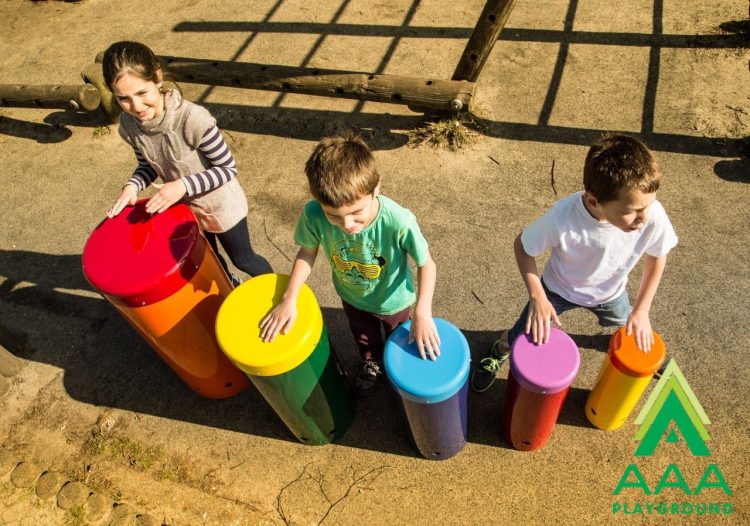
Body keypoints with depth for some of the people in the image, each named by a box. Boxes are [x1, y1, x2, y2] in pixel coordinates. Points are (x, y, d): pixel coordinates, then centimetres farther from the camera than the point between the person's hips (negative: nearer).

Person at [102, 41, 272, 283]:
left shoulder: (192, 118, -35)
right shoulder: (129, 124, -17)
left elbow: (228, 168, -25)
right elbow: (147, 165, 1)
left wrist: (183, 185, -35)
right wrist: (132, 186, -19)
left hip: (221, 206, -5)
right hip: (184, 208, 5)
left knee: (242, 259, 18)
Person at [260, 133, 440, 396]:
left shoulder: (399, 221, -43)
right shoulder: (313, 215, -36)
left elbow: (426, 263, -26)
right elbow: (307, 252, -14)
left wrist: (422, 313, -35)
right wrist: (289, 300, -18)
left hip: (393, 300, -2)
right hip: (352, 297, 2)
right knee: (365, 340, 35)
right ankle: (371, 363, 69)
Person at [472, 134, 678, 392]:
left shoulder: (653, 215, -36)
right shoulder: (563, 217, -42)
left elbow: (656, 257, -12)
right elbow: (522, 247, -21)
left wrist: (641, 310, -9)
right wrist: (537, 296, -28)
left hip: (610, 291, 3)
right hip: (558, 288, -2)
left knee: (629, 325, 30)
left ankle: (643, 345, 68)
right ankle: (499, 352, 47)